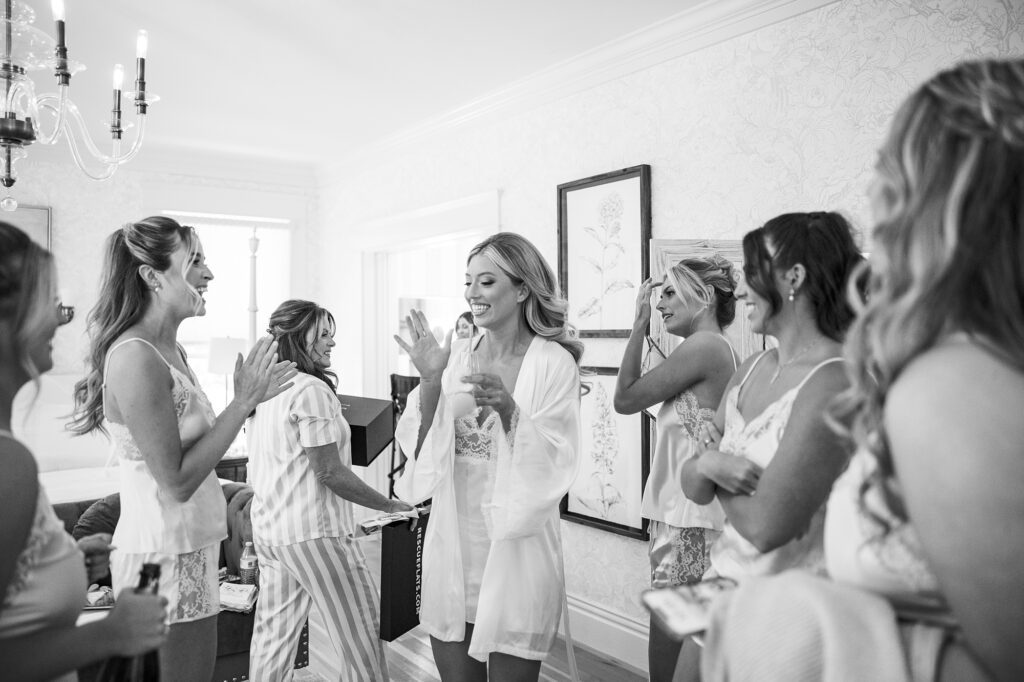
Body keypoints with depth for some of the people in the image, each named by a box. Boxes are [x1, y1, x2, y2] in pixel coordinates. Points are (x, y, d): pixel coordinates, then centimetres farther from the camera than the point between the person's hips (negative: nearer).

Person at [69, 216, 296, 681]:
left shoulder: (170, 350, 10)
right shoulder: (135, 356, -20)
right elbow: (177, 481, -21)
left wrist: (249, 398, 4)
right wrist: (243, 401, -17)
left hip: (191, 547, 9)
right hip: (165, 559, -9)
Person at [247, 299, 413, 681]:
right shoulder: (311, 390, -17)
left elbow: (261, 468, 14)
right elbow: (330, 472, -19)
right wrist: (390, 506, -12)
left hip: (267, 528, 9)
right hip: (312, 530, -9)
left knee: (273, 635, 16)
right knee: (360, 634, 5)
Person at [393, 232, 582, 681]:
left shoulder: (553, 362, -8)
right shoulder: (456, 356, 3)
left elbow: (556, 463, -13)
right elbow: (419, 448, 0)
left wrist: (508, 409, -28)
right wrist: (430, 380, -14)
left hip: (515, 550, -4)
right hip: (451, 545, 4)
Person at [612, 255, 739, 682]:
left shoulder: (704, 344, -15)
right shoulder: (719, 348, 15)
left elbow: (626, 399, -11)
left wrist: (640, 325, -7)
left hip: (686, 519, -10)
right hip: (686, 514, 10)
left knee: (669, 637, 0)